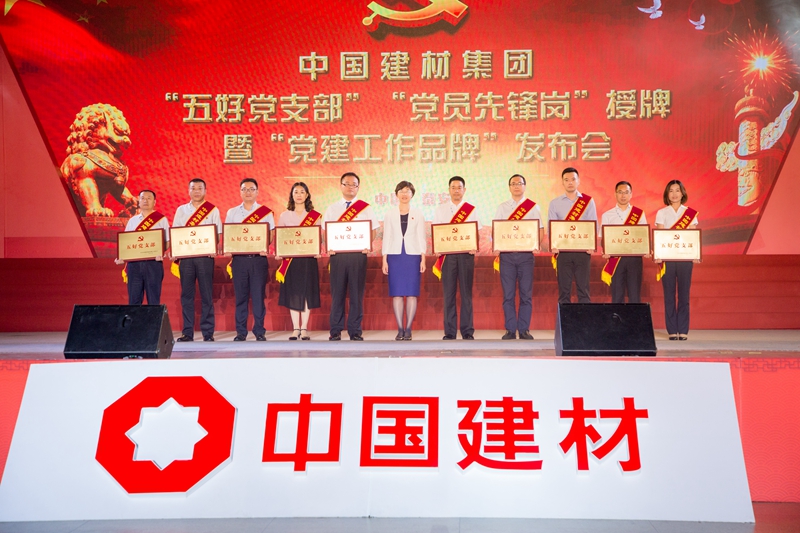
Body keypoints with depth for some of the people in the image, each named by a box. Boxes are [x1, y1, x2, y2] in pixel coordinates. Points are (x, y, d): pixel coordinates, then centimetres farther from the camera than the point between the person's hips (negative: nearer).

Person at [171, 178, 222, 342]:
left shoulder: (213, 210, 6)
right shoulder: (181, 210, 13)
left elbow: (218, 233, 3)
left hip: (205, 256, -2)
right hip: (185, 256, 2)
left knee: (206, 295, 0)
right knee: (186, 294, 3)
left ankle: (208, 333, 4)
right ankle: (187, 332, 9)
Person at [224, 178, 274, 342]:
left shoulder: (266, 212, 6)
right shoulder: (232, 212, 12)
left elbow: (272, 235, 4)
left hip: (259, 258, -2)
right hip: (239, 259, 2)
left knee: (258, 295, -1)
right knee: (240, 296, 4)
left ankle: (259, 331, 8)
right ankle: (241, 332, 11)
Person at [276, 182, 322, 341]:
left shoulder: (315, 216, 6)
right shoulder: (285, 215, 9)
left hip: (308, 258, -1)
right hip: (290, 259, 1)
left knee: (307, 292, 0)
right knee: (292, 293, 2)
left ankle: (304, 328, 8)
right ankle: (295, 329, 9)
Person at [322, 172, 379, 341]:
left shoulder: (366, 208, 8)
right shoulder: (331, 209, 12)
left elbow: (374, 230, 6)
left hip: (358, 254, -1)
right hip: (337, 254, 1)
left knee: (357, 293, 2)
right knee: (337, 293, 3)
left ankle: (355, 331, 10)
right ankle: (335, 331, 11)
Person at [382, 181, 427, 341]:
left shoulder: (418, 214, 7)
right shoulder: (390, 214, 8)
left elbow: (421, 238, 5)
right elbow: (386, 237, 7)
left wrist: (423, 259, -3)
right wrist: (384, 260, 0)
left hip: (413, 256, 0)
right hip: (395, 256, 1)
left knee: (412, 293, -2)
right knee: (396, 293, -1)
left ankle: (408, 329, 4)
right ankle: (400, 329, 5)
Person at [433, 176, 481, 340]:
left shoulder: (472, 209, 9)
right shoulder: (440, 209, 11)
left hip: (466, 254, 0)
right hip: (447, 254, 1)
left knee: (466, 293, 0)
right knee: (449, 293, 0)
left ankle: (467, 331, 6)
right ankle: (449, 331, 6)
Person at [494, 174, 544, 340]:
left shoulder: (533, 207, 9)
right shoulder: (502, 208, 12)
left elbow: (541, 231, 6)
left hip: (526, 254, -1)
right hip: (506, 254, 1)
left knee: (526, 294, 0)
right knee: (508, 294, 1)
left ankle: (524, 329, 8)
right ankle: (510, 330, 7)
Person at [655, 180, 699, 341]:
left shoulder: (691, 213, 8)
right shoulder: (661, 213, 8)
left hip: (685, 257, 0)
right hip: (667, 257, 0)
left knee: (684, 294, 0)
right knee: (669, 295, 0)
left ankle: (683, 330, 7)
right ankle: (672, 330, 7)